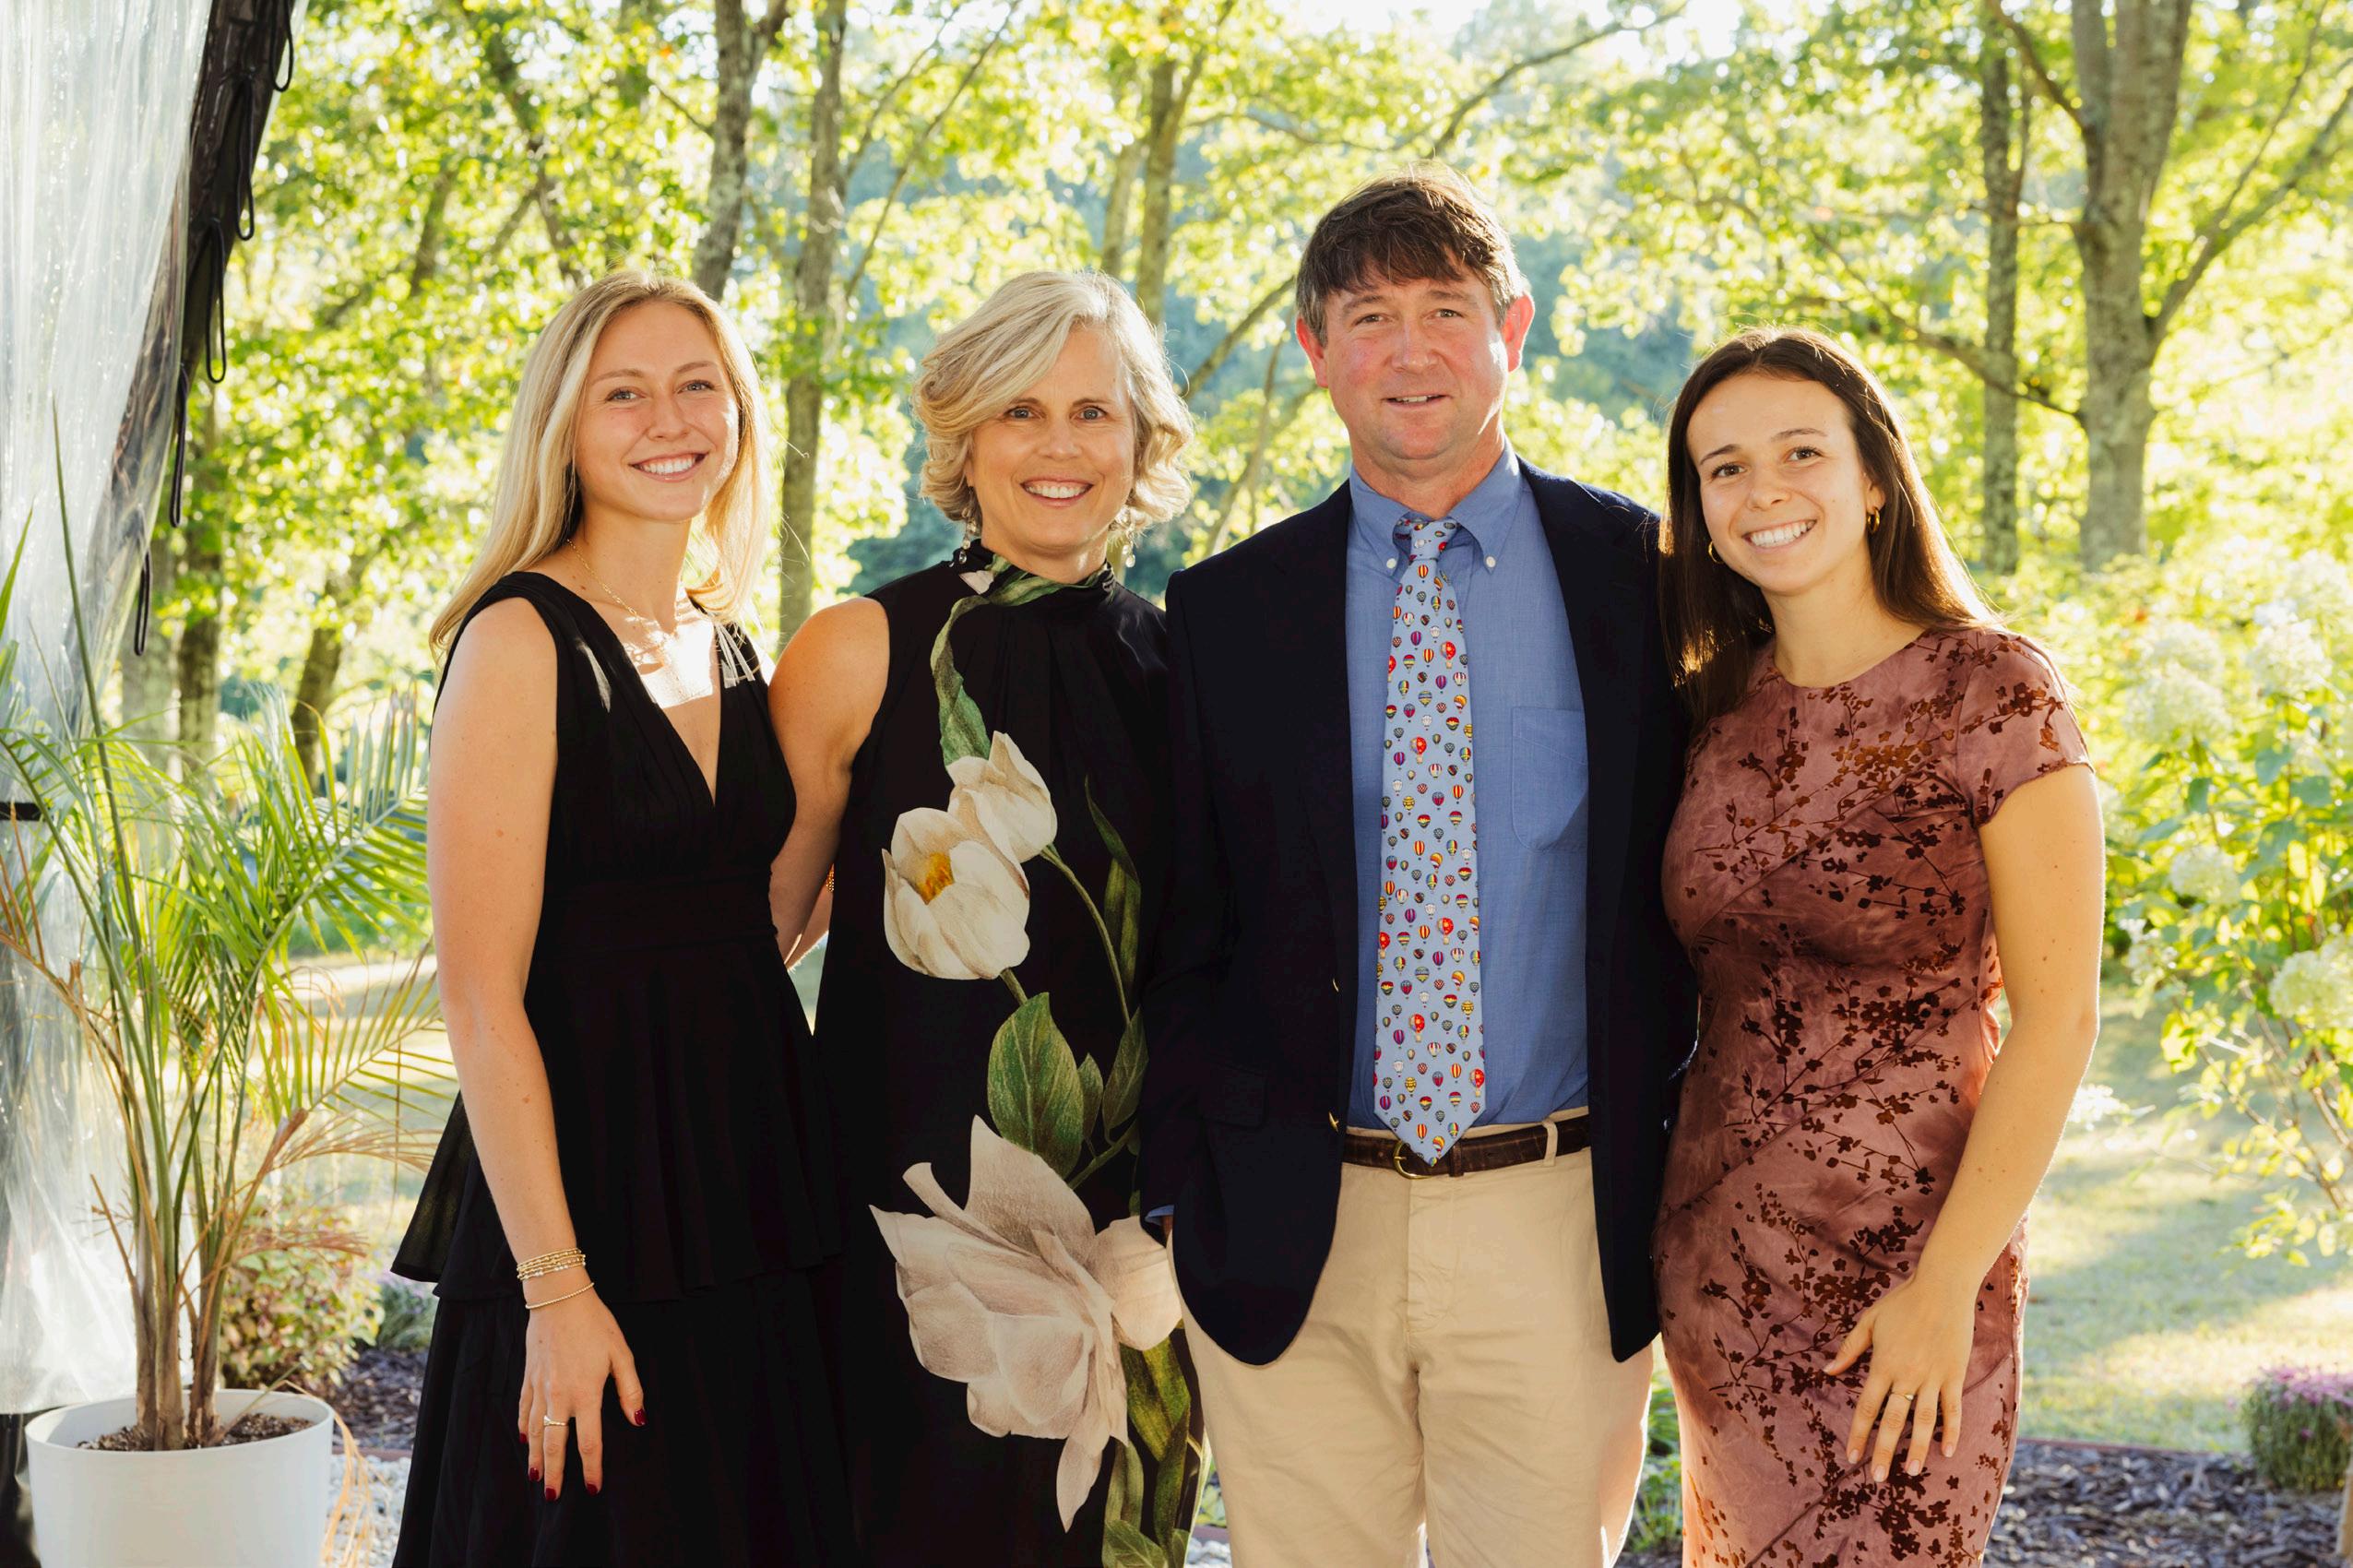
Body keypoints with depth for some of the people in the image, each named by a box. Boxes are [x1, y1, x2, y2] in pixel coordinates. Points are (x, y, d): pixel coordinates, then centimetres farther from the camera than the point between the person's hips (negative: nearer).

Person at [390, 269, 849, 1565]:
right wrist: (555, 1287, -19)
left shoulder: (729, 648, 12)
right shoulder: (523, 642, -10)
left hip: (749, 1193, 7)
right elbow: (482, 996, -15)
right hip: (589, 1180, -7)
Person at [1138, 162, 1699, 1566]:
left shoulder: (1644, 576, 2)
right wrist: (1174, 1196, 1)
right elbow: (1184, 928, 7)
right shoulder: (1225, 610, 5)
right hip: (1292, 1230, 1)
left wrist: (1683, 1175, 1)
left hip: (1559, 1227, -1)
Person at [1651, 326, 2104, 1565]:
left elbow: (2057, 1017, -12)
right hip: (1716, 1263, 5)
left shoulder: (1991, 693, -11)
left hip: (1898, 1274, -5)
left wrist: (1949, 1284, -17)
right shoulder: (1714, 710, 5)